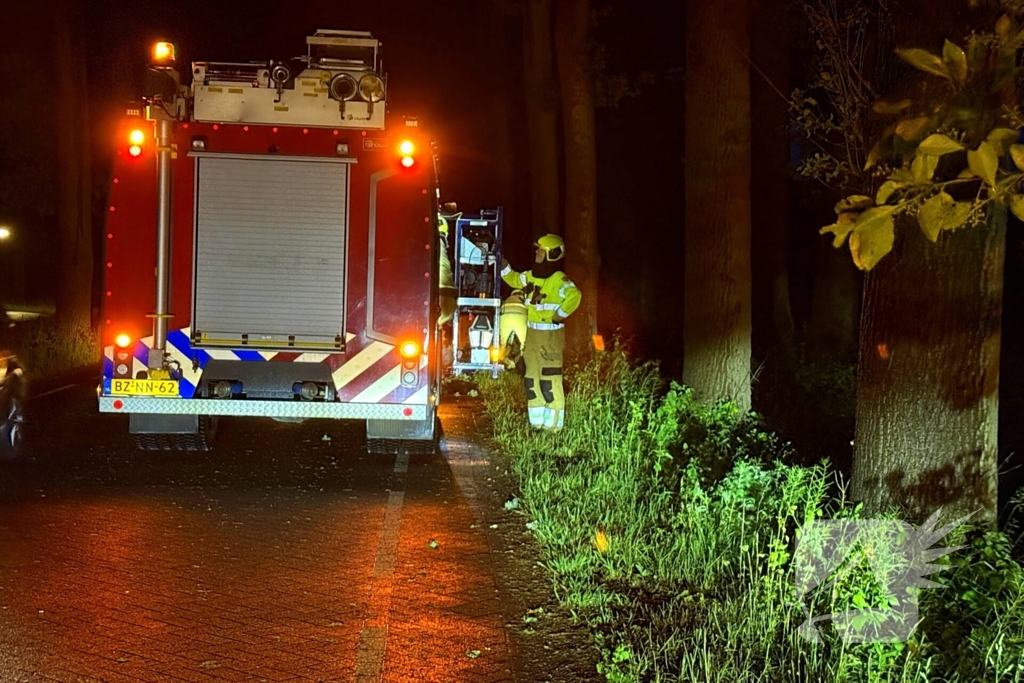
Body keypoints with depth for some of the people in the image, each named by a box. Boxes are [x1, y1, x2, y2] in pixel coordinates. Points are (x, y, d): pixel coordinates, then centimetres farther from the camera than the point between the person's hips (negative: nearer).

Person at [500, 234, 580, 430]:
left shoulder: (559, 279, -16)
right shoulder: (531, 276, 9)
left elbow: (574, 296, -31)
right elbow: (514, 279, 27)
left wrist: (560, 315, -24)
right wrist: (503, 264, 14)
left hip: (550, 335, -9)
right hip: (531, 333, 9)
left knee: (550, 380, -7)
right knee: (531, 377, 13)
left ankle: (553, 423, -1)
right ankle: (536, 421, 22)